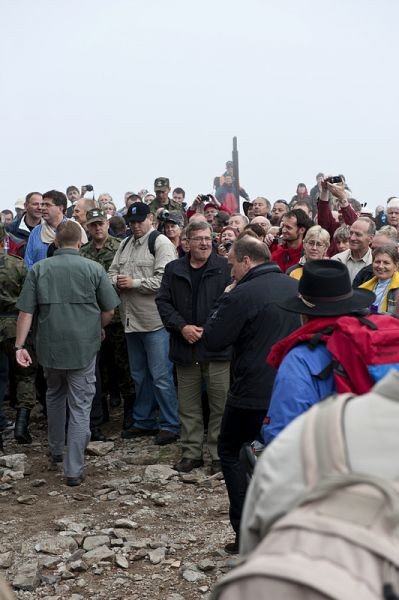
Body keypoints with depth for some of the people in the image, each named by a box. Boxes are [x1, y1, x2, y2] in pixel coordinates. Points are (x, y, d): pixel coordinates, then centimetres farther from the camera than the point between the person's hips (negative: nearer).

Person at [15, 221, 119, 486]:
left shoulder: (39, 269, -3)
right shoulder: (94, 269, -6)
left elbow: (26, 312, -5)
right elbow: (109, 310, -1)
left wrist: (20, 346, -1)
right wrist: (98, 329, 18)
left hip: (50, 346, 3)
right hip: (84, 347, -2)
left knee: (55, 396, 26)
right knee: (80, 407, 4)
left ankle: (56, 452, 38)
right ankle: (74, 470, 4)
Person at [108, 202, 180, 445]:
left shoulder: (161, 243, -9)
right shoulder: (125, 245, 16)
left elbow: (164, 279, -20)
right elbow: (112, 272, 17)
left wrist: (134, 283, -17)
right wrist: (117, 281, -6)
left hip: (155, 321, -8)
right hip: (132, 320, 8)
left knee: (161, 376, -4)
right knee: (139, 375, 17)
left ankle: (170, 425, 6)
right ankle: (144, 422, 28)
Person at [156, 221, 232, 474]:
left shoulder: (225, 268, -2)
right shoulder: (174, 270, 9)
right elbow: (163, 302, 6)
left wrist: (207, 330, -14)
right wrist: (182, 327, -8)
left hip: (217, 347, -3)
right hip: (185, 348, 3)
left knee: (220, 404, 1)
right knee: (188, 405, 11)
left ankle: (219, 455, 13)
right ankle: (192, 452, 22)